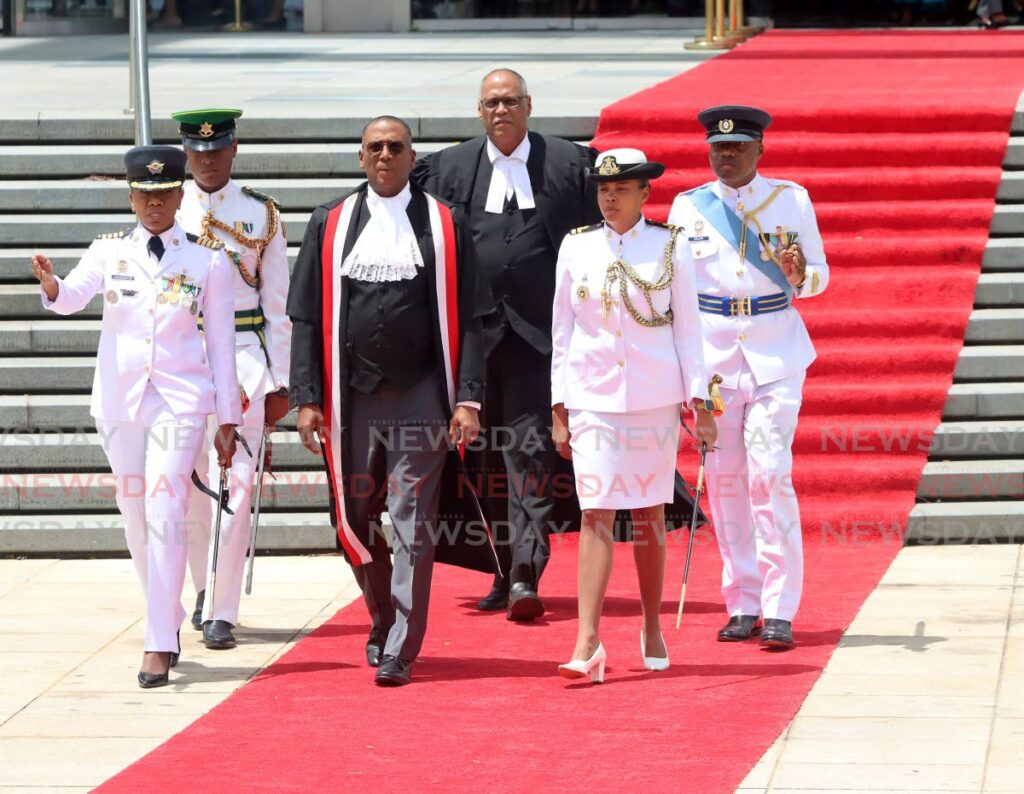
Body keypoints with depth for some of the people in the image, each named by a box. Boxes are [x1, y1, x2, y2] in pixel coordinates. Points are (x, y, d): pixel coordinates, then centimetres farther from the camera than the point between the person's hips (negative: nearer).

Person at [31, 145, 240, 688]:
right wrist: (51, 284, -39)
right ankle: (169, 621, 32)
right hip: (118, 400, 3)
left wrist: (227, 421, 3)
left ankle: (158, 647, -14)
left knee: (165, 515, -14)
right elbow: (73, 298, -14)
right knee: (137, 520, 11)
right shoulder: (109, 251, 4)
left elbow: (221, 342, 4)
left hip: (179, 402, -2)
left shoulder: (207, 260, 1)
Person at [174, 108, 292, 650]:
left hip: (245, 354, -2)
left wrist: (279, 382, 0)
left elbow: (277, 302, 4)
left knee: (235, 482, -9)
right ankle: (205, 589, 31)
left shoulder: (261, 215, 3)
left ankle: (221, 614, -7)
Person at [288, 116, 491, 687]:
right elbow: (308, 318, 7)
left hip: (420, 397, -2)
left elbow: (467, 319, 1)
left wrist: (468, 399, -7)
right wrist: (307, 399, 0)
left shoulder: (443, 226, 3)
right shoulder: (330, 225, 8)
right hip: (350, 397, 2)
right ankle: (383, 619, 33)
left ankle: (401, 650, -2)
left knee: (414, 524, -5)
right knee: (356, 520, 10)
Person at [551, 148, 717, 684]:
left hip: (654, 396, 0)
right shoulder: (576, 248, 4)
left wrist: (700, 402, -1)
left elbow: (687, 328, 3)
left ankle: (652, 630, 23)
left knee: (649, 514, 8)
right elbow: (562, 331, 7)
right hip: (593, 398, 0)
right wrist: (558, 408, 4)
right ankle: (587, 644, -15)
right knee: (595, 514, -9)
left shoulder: (669, 247, 1)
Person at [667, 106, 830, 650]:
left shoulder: (791, 199, 5)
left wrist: (800, 276, -14)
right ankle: (742, 606, 10)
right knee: (724, 478, 1)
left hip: (776, 353, -2)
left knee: (770, 473, -12)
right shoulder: (688, 207, 8)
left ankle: (779, 611, -10)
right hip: (711, 350, 2)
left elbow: (820, 275, 10)